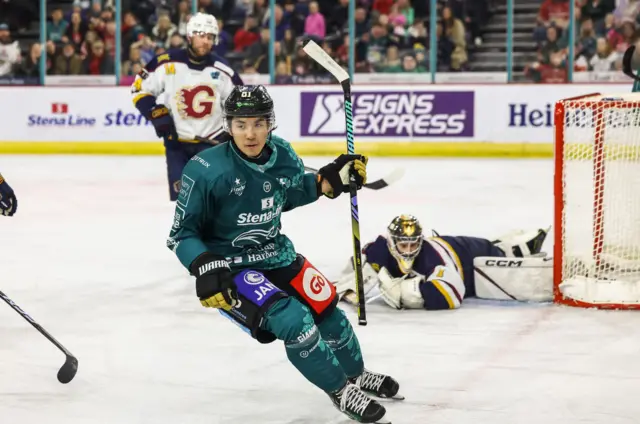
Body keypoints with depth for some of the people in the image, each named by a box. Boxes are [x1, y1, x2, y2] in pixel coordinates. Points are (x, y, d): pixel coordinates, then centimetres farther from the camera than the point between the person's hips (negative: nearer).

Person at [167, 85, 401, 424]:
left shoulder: (283, 155, -10)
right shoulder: (206, 171, -26)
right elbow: (182, 233, -18)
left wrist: (333, 178, -1)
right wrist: (205, 269, -32)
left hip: (277, 255, 6)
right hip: (230, 269, -6)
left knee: (327, 310, 14)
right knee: (293, 321, -23)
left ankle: (356, 374, 45)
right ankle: (341, 392, 0)